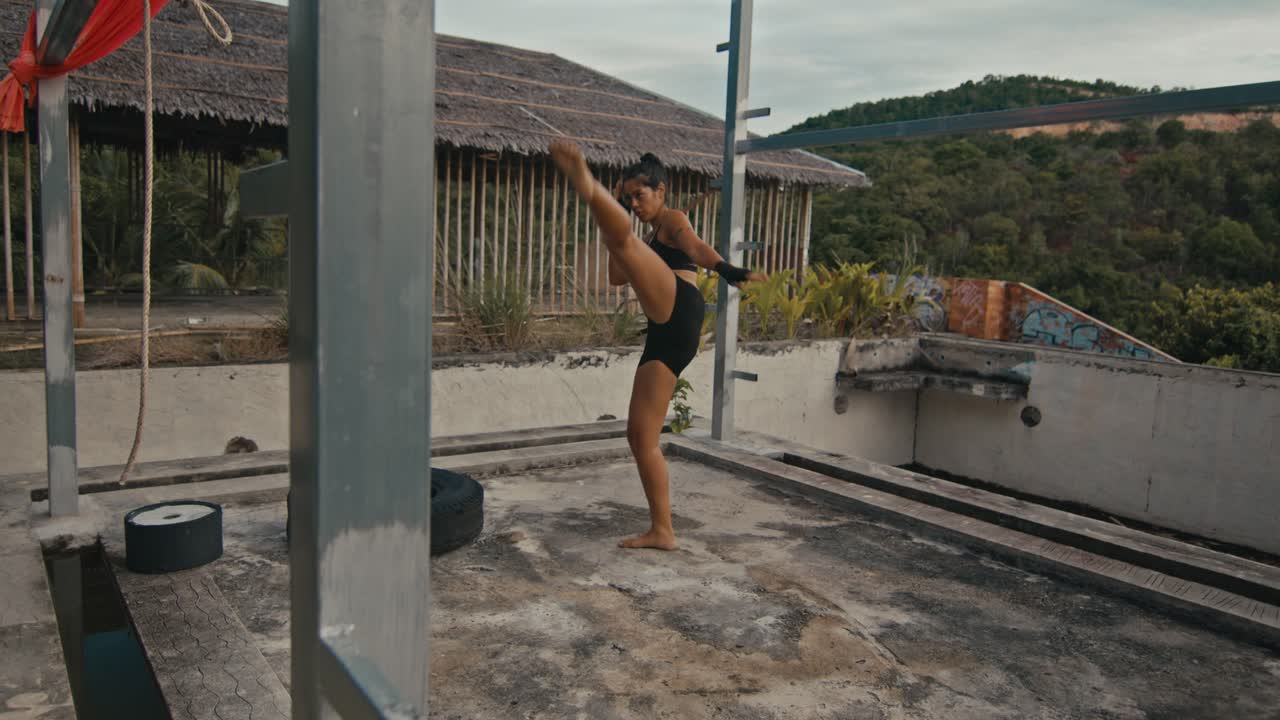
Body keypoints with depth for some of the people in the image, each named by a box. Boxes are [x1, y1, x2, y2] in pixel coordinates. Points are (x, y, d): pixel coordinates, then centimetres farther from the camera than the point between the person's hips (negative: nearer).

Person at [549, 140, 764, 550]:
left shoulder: (674, 220, 12)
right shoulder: (653, 238, 36)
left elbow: (697, 247, -11)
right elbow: (617, 277, 31)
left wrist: (727, 270, -33)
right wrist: (614, 212, 32)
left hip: (679, 310, -9)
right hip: (666, 335, 9)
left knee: (624, 241, -27)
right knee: (641, 435, 6)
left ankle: (587, 186, -59)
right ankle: (662, 531, 9)